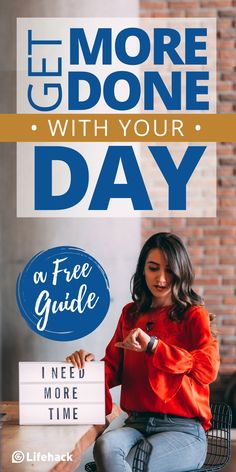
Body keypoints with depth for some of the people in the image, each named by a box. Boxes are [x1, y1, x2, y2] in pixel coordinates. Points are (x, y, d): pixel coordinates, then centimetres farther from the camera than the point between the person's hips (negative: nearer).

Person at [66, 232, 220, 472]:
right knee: (105, 446, -33)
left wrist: (153, 346, -19)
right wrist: (90, 363, -7)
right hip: (136, 425, 4)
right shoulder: (131, 314, 18)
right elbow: (114, 368, 17)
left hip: (183, 429, -4)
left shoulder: (194, 315, 3)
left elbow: (207, 369, -12)